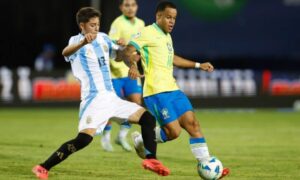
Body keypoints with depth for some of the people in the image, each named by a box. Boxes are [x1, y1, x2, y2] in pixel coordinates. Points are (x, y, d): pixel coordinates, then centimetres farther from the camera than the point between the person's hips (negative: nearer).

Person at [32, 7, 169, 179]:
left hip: (111, 97, 7)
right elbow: (66, 52, -32)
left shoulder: (103, 38, 13)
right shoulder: (77, 41, -7)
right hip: (94, 99, -7)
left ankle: (151, 160, 12)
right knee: (84, 139, -23)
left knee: (148, 119, 5)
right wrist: (83, 42, -53)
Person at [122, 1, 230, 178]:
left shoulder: (167, 36, 21)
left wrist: (198, 65, 39)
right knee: (173, 132, -14)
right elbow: (128, 52, -17)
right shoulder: (148, 33, -7)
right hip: (157, 91, -9)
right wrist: (133, 65, -39)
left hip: (173, 89, 9)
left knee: (193, 124, 0)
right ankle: (141, 141, 11)